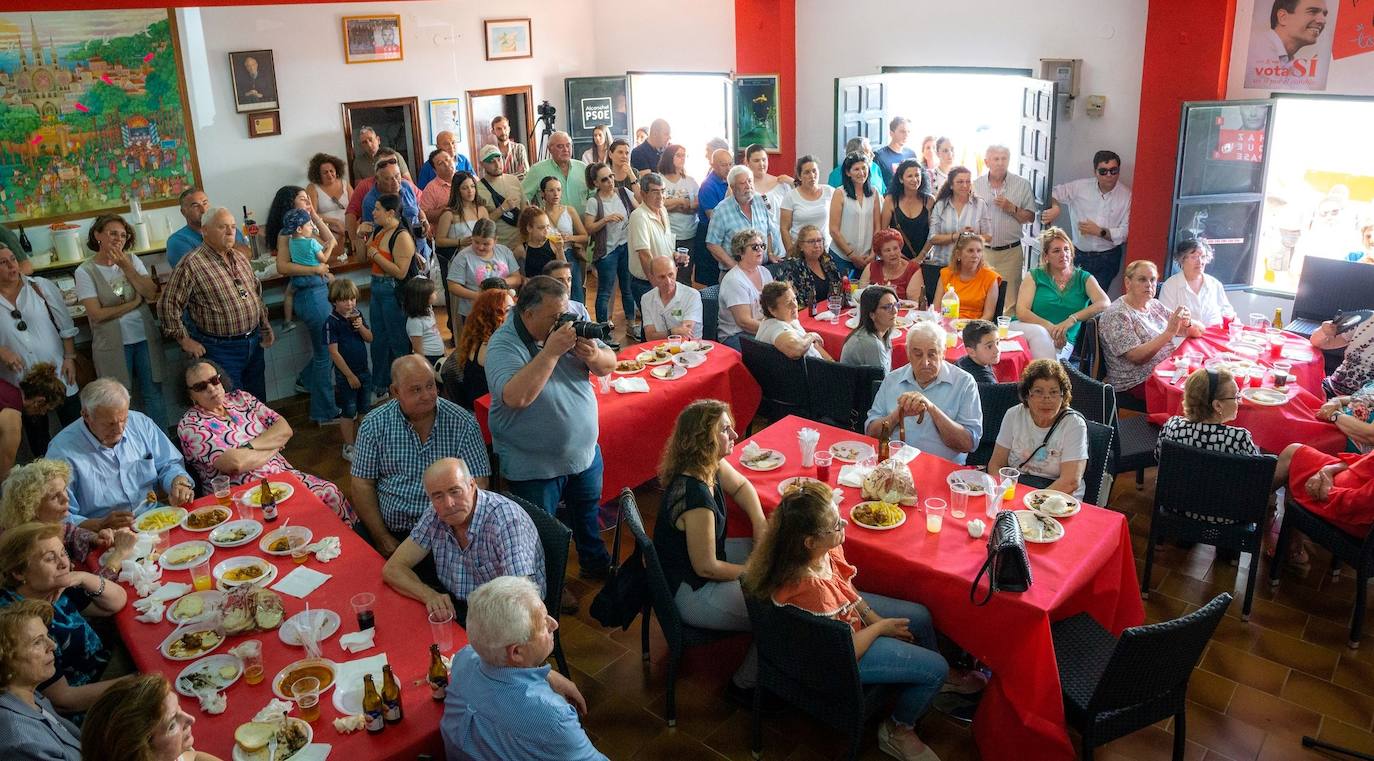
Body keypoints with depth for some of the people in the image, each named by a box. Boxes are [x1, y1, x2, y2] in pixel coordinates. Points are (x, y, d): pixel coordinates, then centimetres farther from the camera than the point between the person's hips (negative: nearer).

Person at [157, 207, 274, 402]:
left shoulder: (241, 258, 10)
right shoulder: (192, 264, -13)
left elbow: (257, 294, 21)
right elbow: (167, 305, -12)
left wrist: (265, 327, 18)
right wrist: (185, 340, -12)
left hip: (254, 343, 7)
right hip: (220, 350, -7)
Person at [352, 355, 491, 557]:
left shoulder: (463, 423, -1)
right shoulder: (374, 424, 4)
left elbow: (476, 484, -3)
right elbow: (363, 485, 4)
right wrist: (382, 538, -6)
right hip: (391, 533, 1)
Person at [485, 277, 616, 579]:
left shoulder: (568, 325, -6)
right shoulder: (503, 345, -22)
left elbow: (609, 366, 0)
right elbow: (516, 396, -39)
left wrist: (594, 356, -23)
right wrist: (551, 351, -37)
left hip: (585, 451, 6)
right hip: (534, 467, -6)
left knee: (589, 516, 27)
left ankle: (595, 564, 50)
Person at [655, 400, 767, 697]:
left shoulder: (712, 465, -8)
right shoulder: (695, 496, -35)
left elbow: (741, 485, 15)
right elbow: (706, 567, -25)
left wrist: (760, 525, -1)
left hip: (704, 554, 9)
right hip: (689, 592, -9)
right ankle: (746, 683, 17)